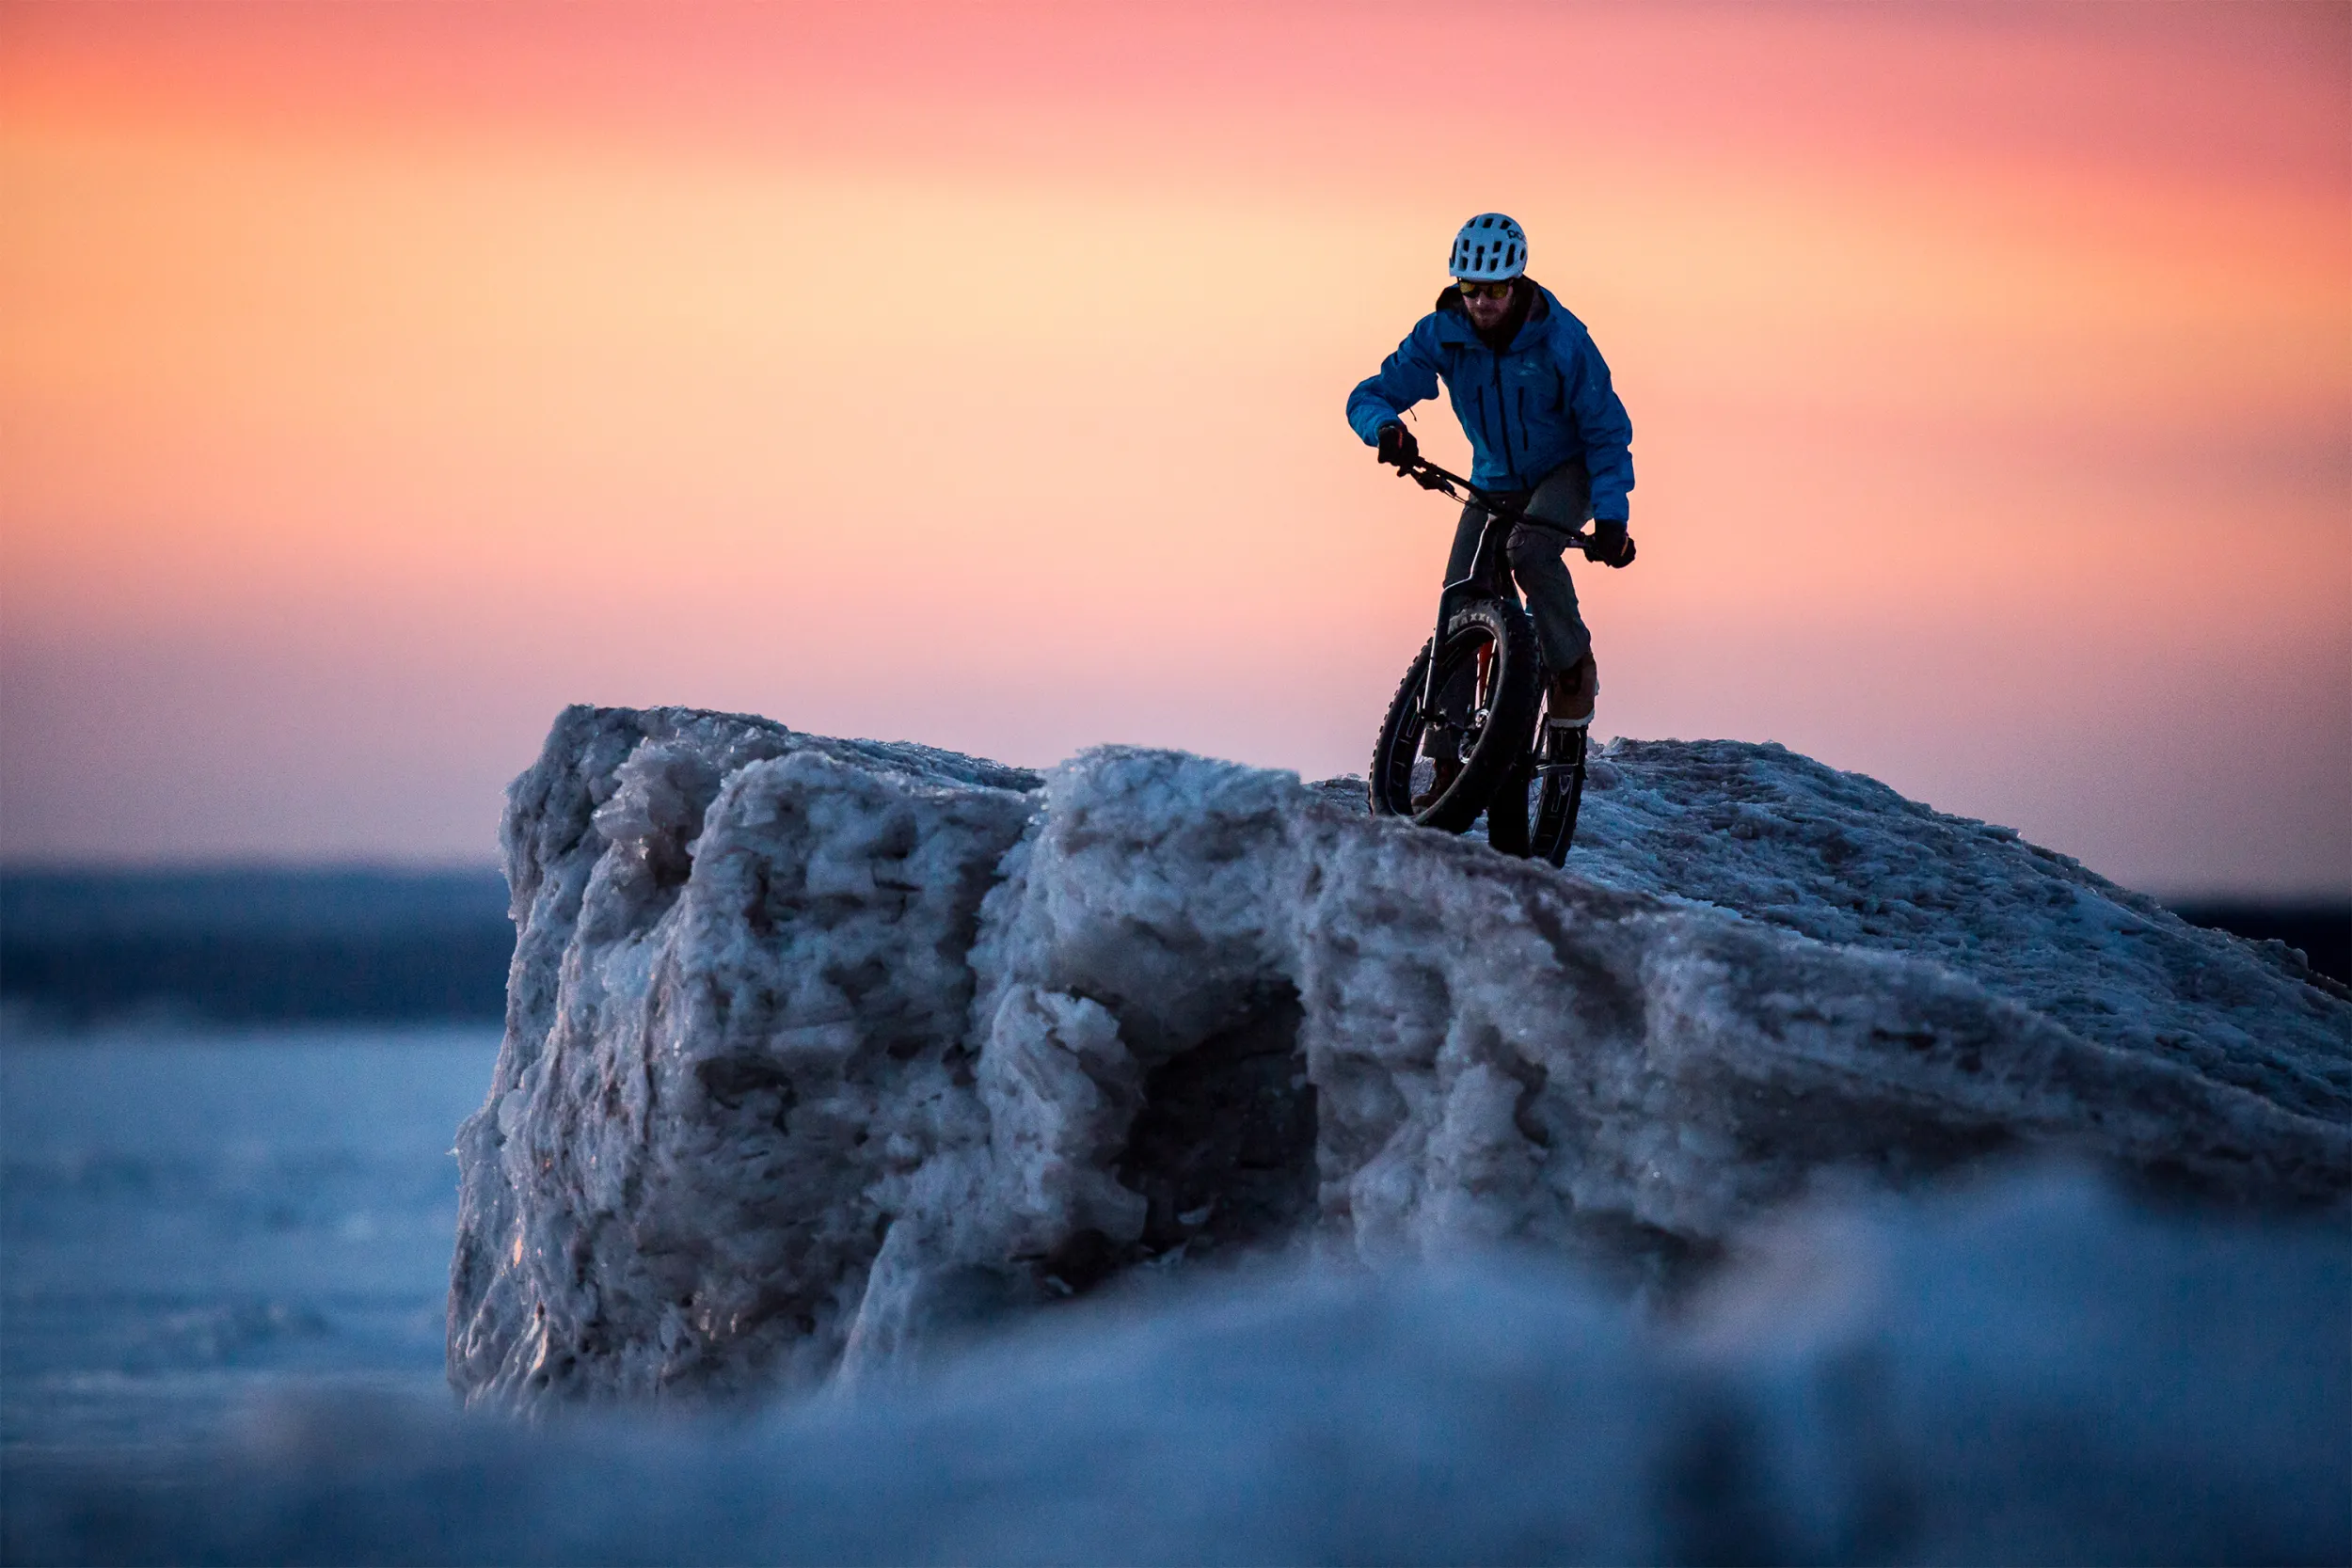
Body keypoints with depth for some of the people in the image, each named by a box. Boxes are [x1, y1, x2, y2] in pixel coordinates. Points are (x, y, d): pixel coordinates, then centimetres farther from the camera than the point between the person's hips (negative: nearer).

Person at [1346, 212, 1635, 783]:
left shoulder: (1562, 340, -22)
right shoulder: (1441, 335, -15)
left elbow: (1607, 431, -17)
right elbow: (1368, 396, -14)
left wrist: (1610, 518, -26)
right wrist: (1386, 427, -39)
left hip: (1567, 473, -3)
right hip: (1494, 481, 3)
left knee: (1529, 547, -36)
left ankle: (1572, 668, -14)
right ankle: (1448, 765, -6)